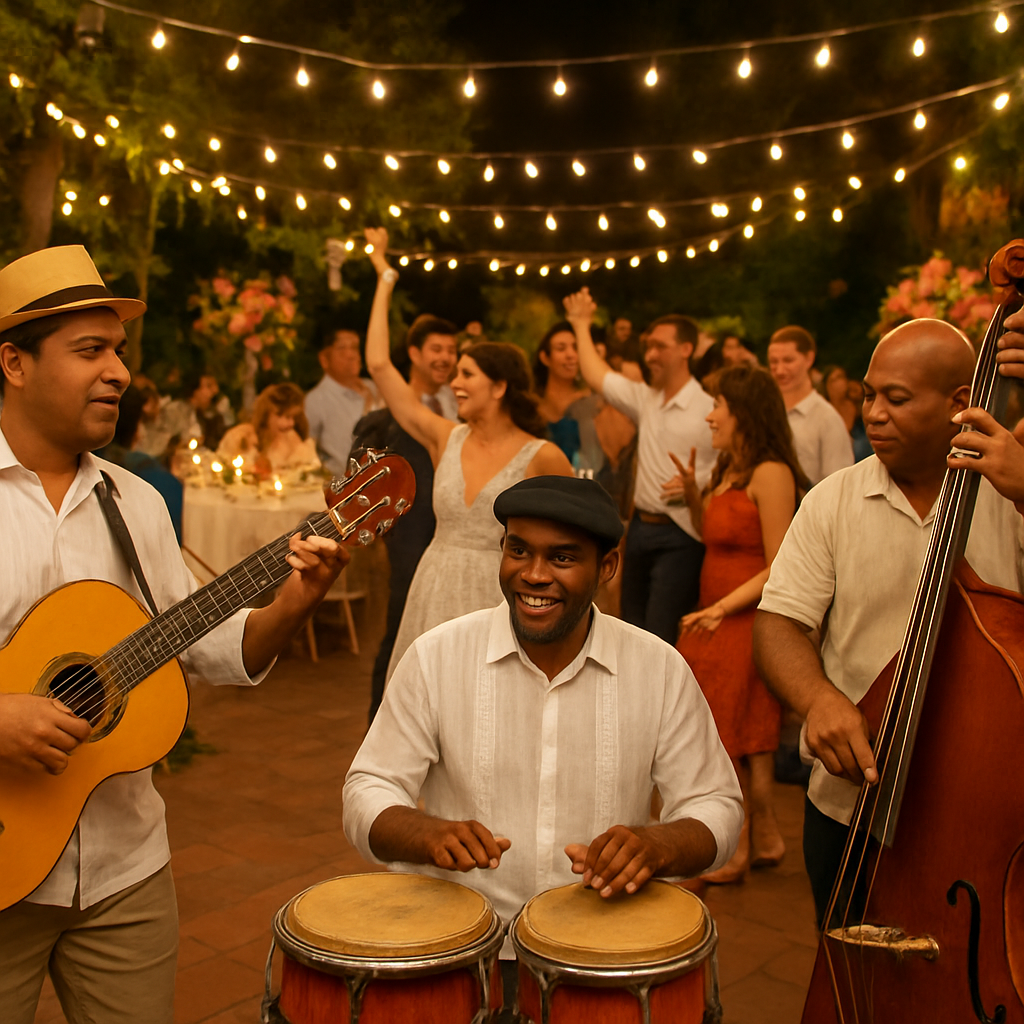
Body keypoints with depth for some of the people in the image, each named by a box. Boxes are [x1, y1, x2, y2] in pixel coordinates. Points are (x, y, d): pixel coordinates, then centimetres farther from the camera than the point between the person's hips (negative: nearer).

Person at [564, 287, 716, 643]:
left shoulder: (708, 409, -11)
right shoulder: (645, 399, 10)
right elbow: (596, 375, 17)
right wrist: (581, 324, 23)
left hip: (678, 536, -7)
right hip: (641, 527, 7)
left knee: (659, 639, -9)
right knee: (632, 626, 16)